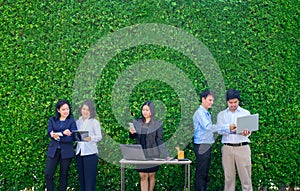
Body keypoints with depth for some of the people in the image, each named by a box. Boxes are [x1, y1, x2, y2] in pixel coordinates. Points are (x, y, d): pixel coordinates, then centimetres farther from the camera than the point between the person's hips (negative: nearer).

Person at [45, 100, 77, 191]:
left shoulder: (72, 121, 2)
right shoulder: (52, 120, 8)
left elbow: (73, 137, -8)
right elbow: (50, 133, -6)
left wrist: (57, 136, -18)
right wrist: (63, 133, -24)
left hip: (66, 151, -1)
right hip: (53, 151, 2)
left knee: (64, 175, 6)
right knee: (48, 174, -3)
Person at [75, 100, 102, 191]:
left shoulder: (94, 122, -1)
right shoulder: (78, 122, 13)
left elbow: (99, 136, -6)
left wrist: (90, 138, -24)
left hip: (90, 153, -5)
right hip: (79, 152, 5)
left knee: (90, 177, -4)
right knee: (81, 176, 9)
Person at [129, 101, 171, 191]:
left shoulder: (157, 124, -2)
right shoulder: (137, 122, 6)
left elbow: (159, 140, -3)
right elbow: (132, 137, 12)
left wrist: (166, 155, -12)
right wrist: (131, 133, -12)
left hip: (152, 154, -2)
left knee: (151, 175, 5)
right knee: (143, 177, 0)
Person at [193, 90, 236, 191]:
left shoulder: (207, 113, 17)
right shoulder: (200, 113, -13)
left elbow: (211, 129, 16)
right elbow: (208, 127, -25)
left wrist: (229, 130, 7)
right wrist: (227, 127, -24)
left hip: (207, 146, 9)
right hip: (201, 146, -9)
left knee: (205, 174, 13)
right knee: (201, 173, -7)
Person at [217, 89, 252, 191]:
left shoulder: (245, 113, 7)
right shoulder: (221, 115, 11)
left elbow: (248, 132, -1)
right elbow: (220, 130, -2)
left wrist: (246, 133, -26)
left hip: (242, 147, -1)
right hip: (227, 147, 1)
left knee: (245, 176, -2)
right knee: (229, 176, 5)